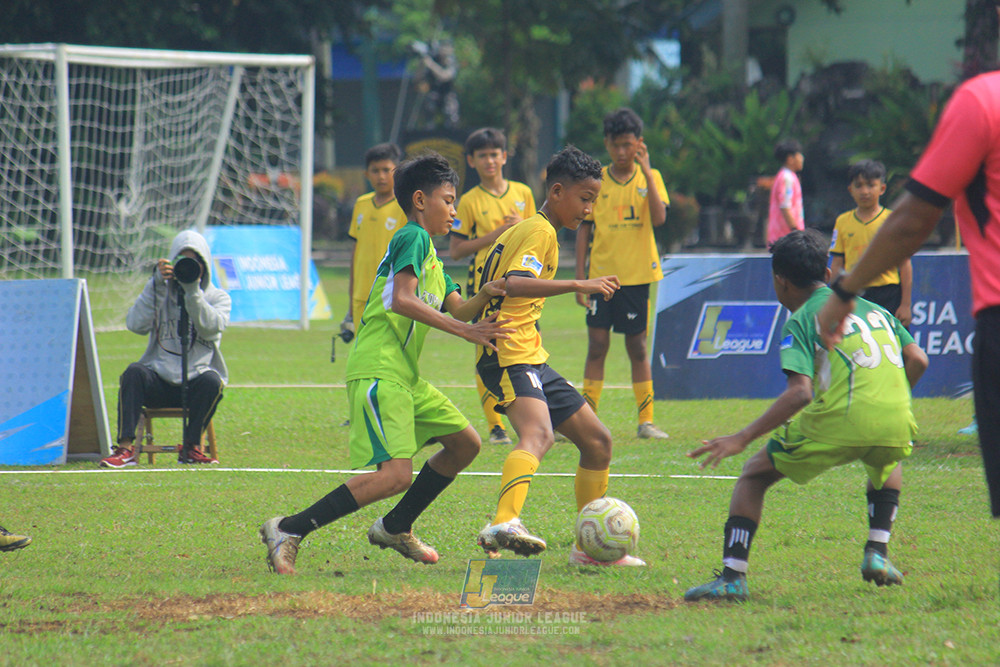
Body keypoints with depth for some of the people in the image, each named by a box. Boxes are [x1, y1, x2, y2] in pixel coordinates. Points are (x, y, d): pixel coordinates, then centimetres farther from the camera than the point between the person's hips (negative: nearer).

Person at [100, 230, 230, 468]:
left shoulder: (218, 297, 10)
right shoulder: (160, 293, 12)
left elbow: (211, 327, -13)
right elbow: (136, 324, -7)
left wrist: (192, 290, -19)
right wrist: (157, 284, -13)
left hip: (195, 382, -1)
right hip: (159, 381, 1)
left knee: (212, 381, -33)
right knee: (134, 372, -29)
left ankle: (191, 447, -18)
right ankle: (126, 448, -33)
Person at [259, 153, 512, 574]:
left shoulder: (432, 258, 25)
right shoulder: (413, 237, -6)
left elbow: (457, 308, 18)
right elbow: (402, 300, -19)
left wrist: (484, 296, -3)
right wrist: (464, 330, -20)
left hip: (404, 377, 10)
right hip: (378, 371, -10)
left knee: (464, 444, 15)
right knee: (395, 473, -21)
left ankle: (395, 529, 23)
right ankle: (288, 531, -20)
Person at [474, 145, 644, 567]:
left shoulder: (533, 229, 23)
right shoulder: (539, 231, -9)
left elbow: (498, 284, 31)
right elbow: (514, 283, -27)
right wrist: (579, 286, -30)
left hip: (532, 358, 10)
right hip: (509, 356, -10)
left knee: (597, 440, 14)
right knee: (539, 434, -35)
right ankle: (504, 524, -57)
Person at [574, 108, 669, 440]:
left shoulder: (649, 178, 2)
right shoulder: (596, 181, 3)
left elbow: (659, 218, -14)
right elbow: (583, 230, 4)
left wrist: (646, 171, -16)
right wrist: (580, 279, -1)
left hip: (636, 275, 0)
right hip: (601, 275, 0)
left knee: (637, 347, 6)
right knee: (597, 345, -2)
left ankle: (646, 421, 11)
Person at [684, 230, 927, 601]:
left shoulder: (801, 320, 6)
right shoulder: (874, 309, 25)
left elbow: (800, 392, -8)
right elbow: (917, 361, 15)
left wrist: (742, 439, -9)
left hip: (836, 424, -5)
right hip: (894, 427, 5)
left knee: (753, 476, 14)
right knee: (887, 462, 41)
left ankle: (732, 576, 1)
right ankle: (877, 553, 25)